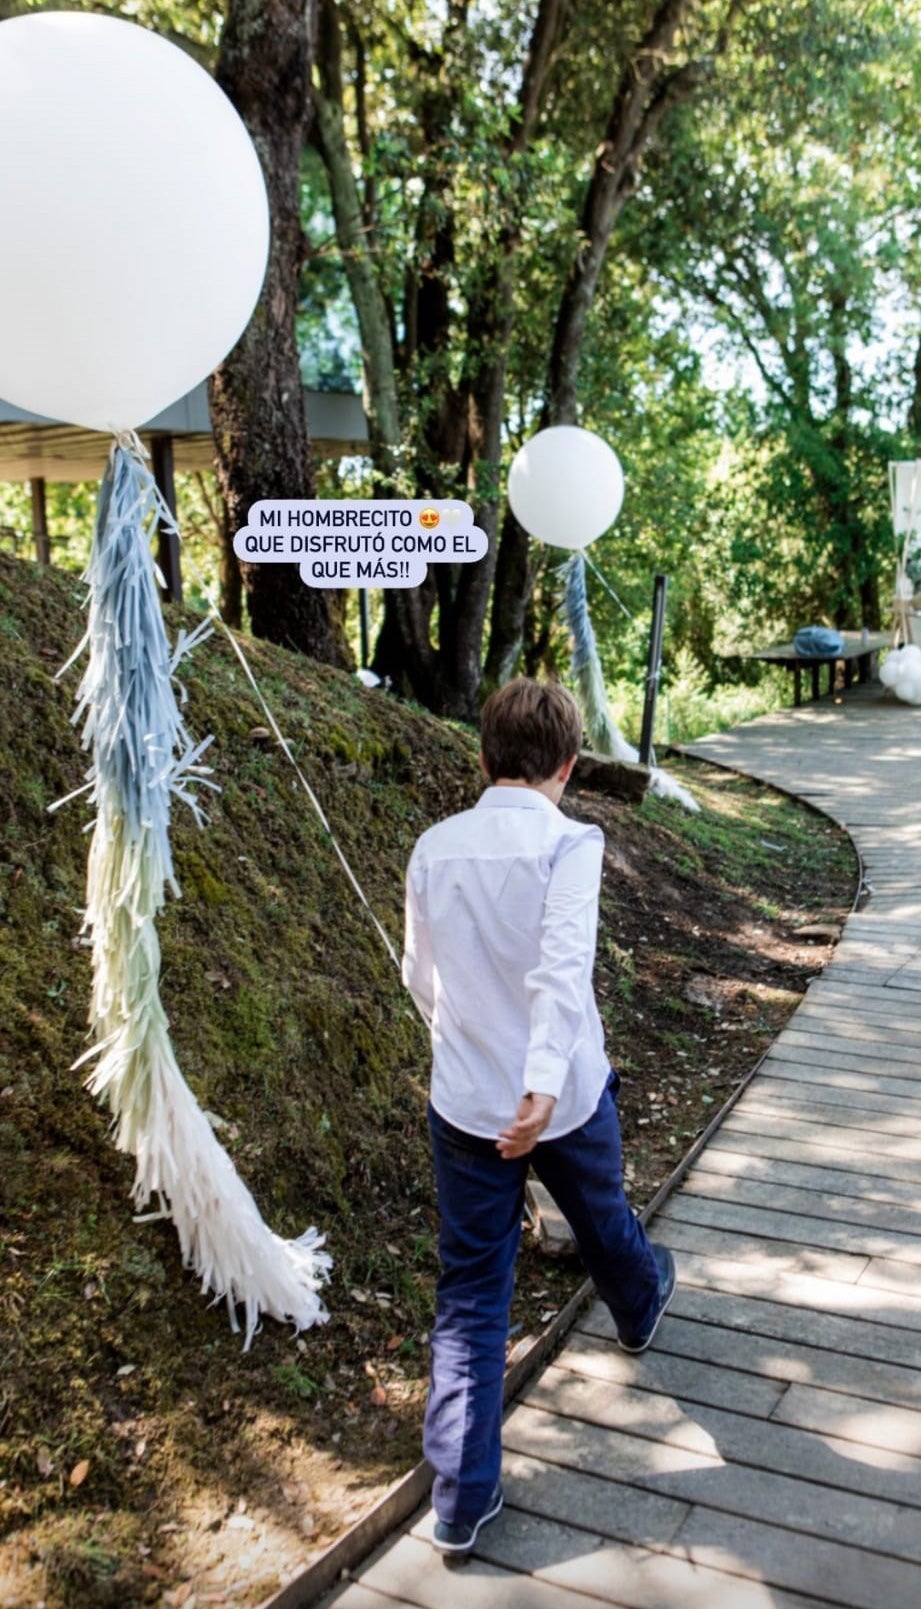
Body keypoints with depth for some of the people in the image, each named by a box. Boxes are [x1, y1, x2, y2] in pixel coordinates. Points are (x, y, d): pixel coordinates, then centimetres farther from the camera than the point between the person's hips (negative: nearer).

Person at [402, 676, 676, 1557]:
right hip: (562, 1096, -2)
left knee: (470, 1297, 10)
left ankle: (462, 1500, 13)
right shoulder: (568, 842, -16)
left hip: (463, 1103, 2)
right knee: (602, 1221, 29)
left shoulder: (435, 846, -3)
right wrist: (545, 1086, -35)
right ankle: (641, 1303, 61)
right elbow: (563, 972, -30)